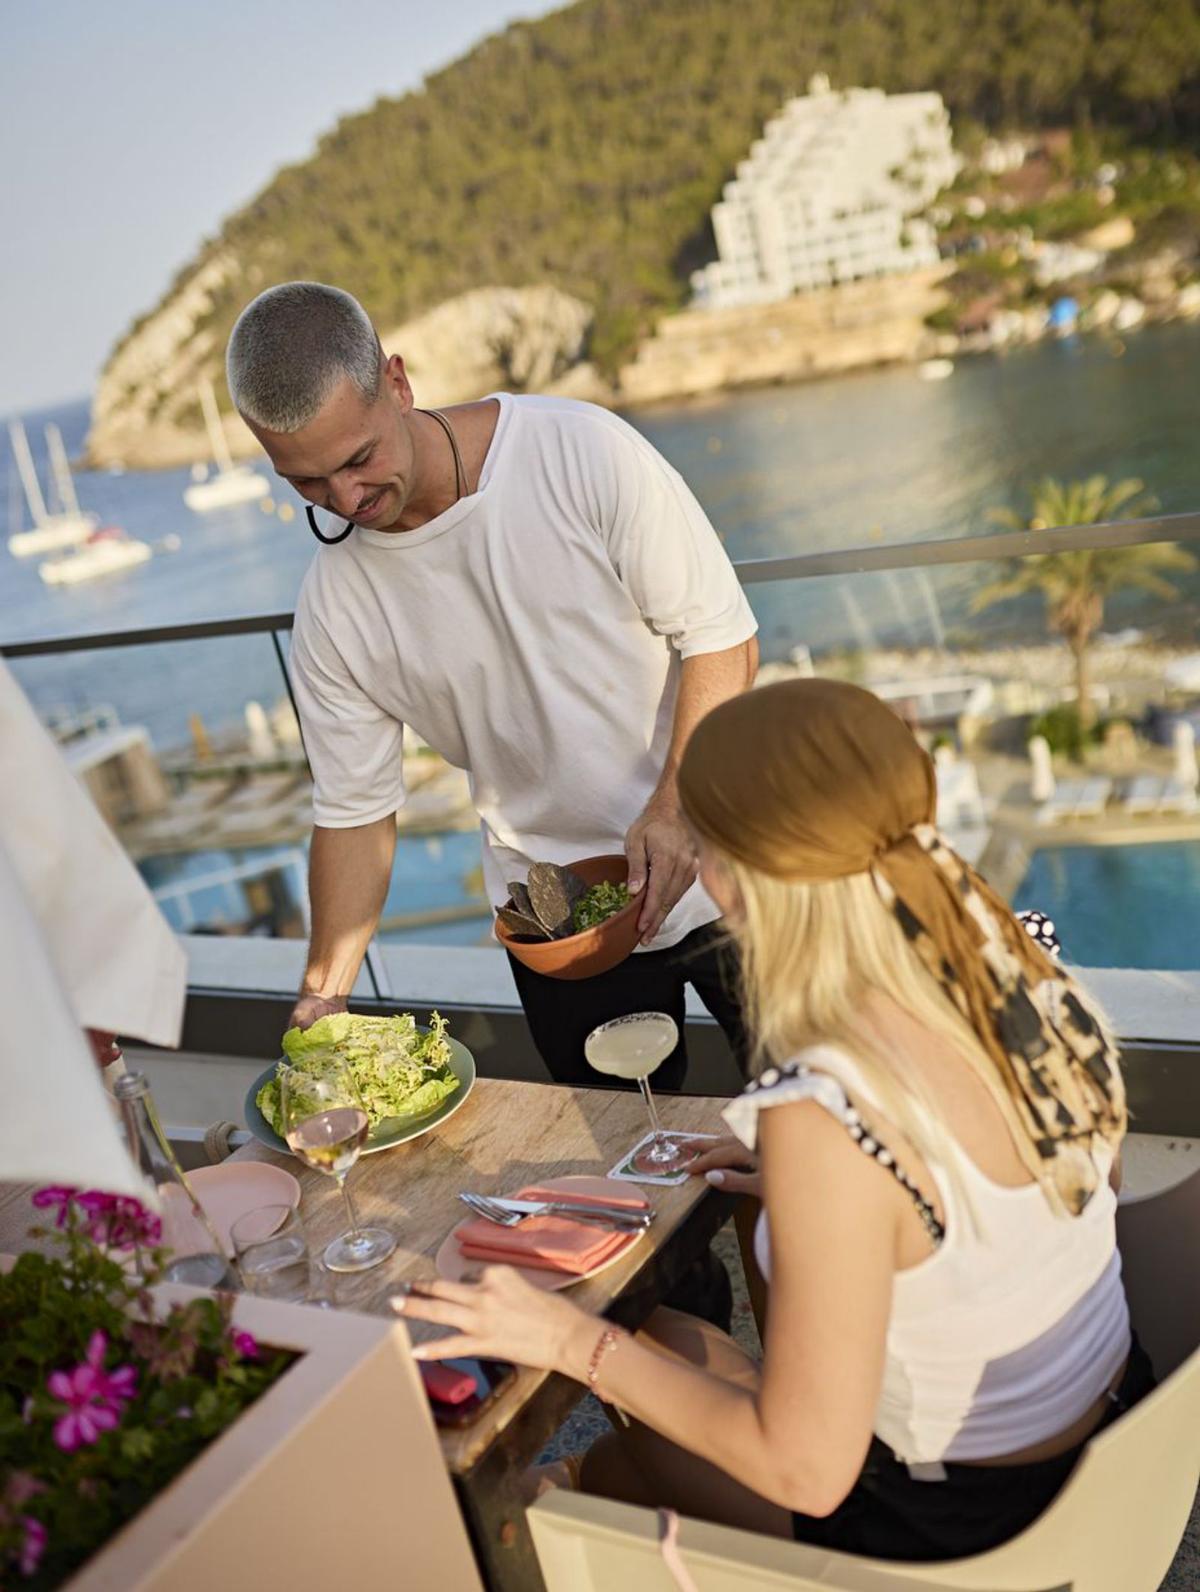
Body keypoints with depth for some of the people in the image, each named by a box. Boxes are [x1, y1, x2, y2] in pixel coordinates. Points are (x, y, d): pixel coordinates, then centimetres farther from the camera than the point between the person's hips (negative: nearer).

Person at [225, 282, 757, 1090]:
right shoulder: (335, 608, -8)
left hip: (715, 868, -1)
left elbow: (721, 635, -12)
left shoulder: (579, 451, -16)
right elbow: (355, 811, 0)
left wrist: (676, 804, -24)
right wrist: (322, 999, -7)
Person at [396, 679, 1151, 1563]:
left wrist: (575, 1340, -17)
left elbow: (806, 1471, -25)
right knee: (658, 1329, 23)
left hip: (962, 1530, -6)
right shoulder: (1025, 963, -14)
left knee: (612, 1467, 18)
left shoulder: (822, 1114, -36)